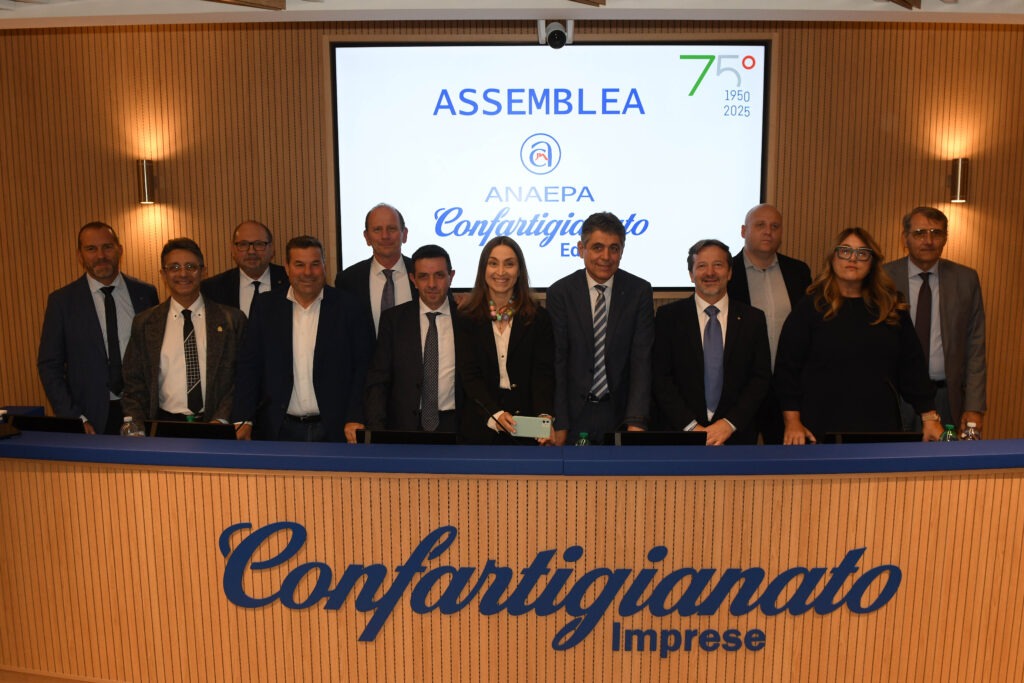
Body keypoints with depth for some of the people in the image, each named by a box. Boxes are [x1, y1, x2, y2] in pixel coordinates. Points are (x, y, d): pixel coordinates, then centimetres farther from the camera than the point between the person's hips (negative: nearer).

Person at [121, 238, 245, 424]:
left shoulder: (232, 319, 4)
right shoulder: (144, 323, 10)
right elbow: (134, 384, 11)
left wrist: (221, 420, -9)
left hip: (217, 427, -1)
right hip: (164, 426, 1)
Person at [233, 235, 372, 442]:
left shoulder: (348, 306, -1)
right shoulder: (265, 307, 5)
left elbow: (363, 367, -3)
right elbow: (249, 366, 4)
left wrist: (355, 419, -10)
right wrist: (243, 420, -4)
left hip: (334, 430, -1)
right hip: (279, 430, 1)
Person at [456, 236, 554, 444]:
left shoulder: (538, 317, 1)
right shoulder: (467, 318, -1)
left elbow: (543, 371, -6)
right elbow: (469, 375, -7)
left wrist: (544, 415, -24)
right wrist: (496, 413, -22)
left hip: (526, 426, 0)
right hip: (480, 425, 0)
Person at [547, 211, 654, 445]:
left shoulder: (640, 291, -3)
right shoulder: (559, 293, -4)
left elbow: (641, 360, -7)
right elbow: (557, 362, -5)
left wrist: (636, 422, -16)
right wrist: (559, 424, -10)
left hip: (621, 411, 1)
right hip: (575, 413, 0)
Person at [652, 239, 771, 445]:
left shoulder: (753, 319, 3)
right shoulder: (668, 316, -1)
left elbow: (761, 377, 0)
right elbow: (661, 377, -5)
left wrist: (729, 423, -12)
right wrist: (691, 426, -14)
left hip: (736, 435, 1)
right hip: (680, 433, -1)